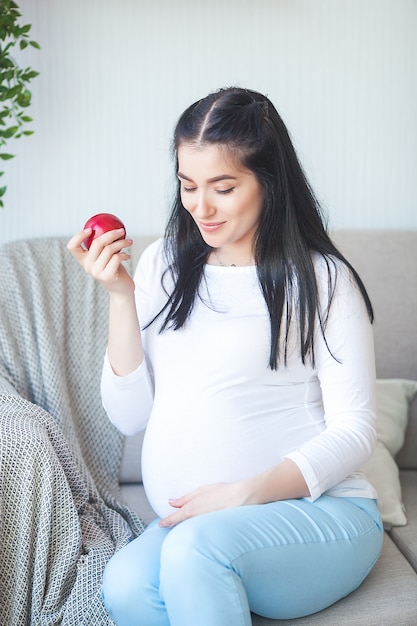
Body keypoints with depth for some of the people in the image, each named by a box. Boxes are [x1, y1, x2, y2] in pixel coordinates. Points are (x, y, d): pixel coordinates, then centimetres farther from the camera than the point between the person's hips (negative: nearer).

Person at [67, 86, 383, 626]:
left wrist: (247, 492, -18)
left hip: (318, 513, -3)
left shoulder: (321, 280, -3)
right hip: (191, 522, 3)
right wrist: (121, 295, -5)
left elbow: (354, 430, -5)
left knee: (196, 546, -33)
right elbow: (129, 416, 6)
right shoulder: (161, 264, 9)